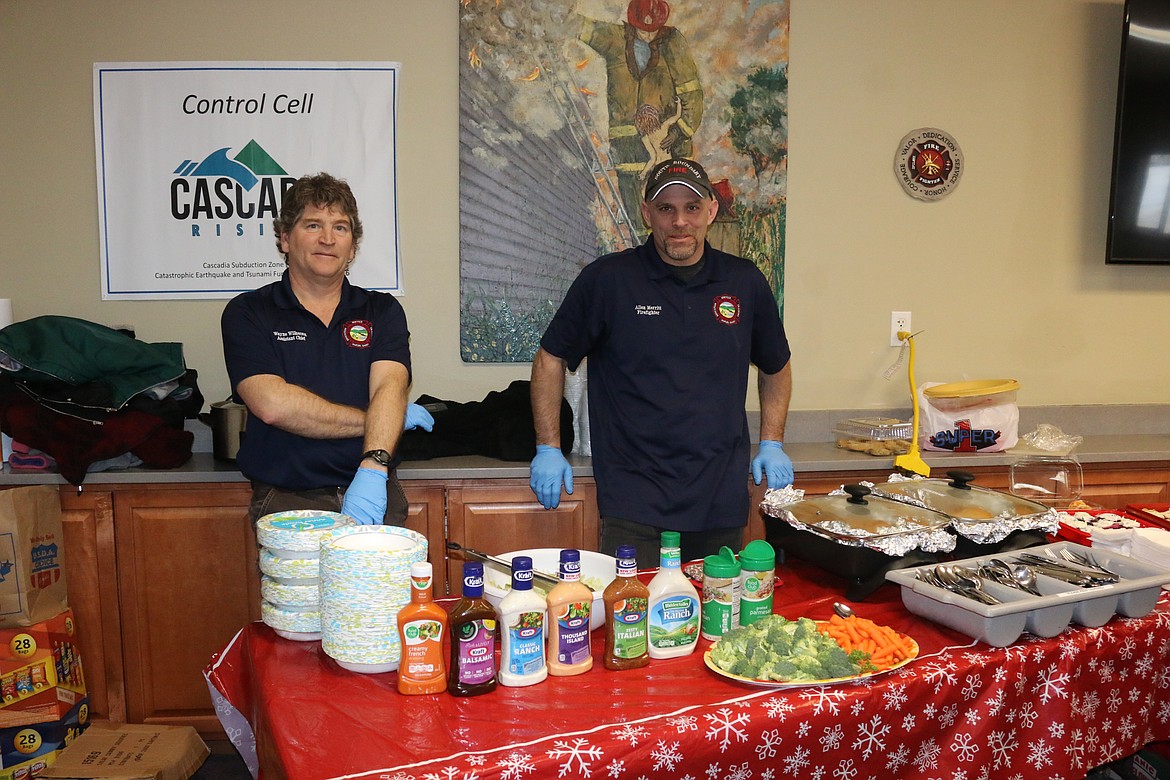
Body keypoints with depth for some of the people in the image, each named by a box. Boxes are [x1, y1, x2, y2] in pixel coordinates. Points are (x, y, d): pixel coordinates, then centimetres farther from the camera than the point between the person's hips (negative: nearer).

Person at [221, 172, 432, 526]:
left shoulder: (382, 311, 11)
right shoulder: (247, 313, 5)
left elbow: (389, 387, -6)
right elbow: (273, 404, -9)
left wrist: (373, 469, -24)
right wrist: (376, 420, -5)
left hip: (376, 496, 2)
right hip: (287, 502, -1)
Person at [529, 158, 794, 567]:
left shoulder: (745, 282, 6)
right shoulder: (606, 279, -4)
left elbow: (775, 367, 20)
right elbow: (550, 359, 5)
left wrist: (772, 444, 12)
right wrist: (548, 449, 1)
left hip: (722, 501, 3)